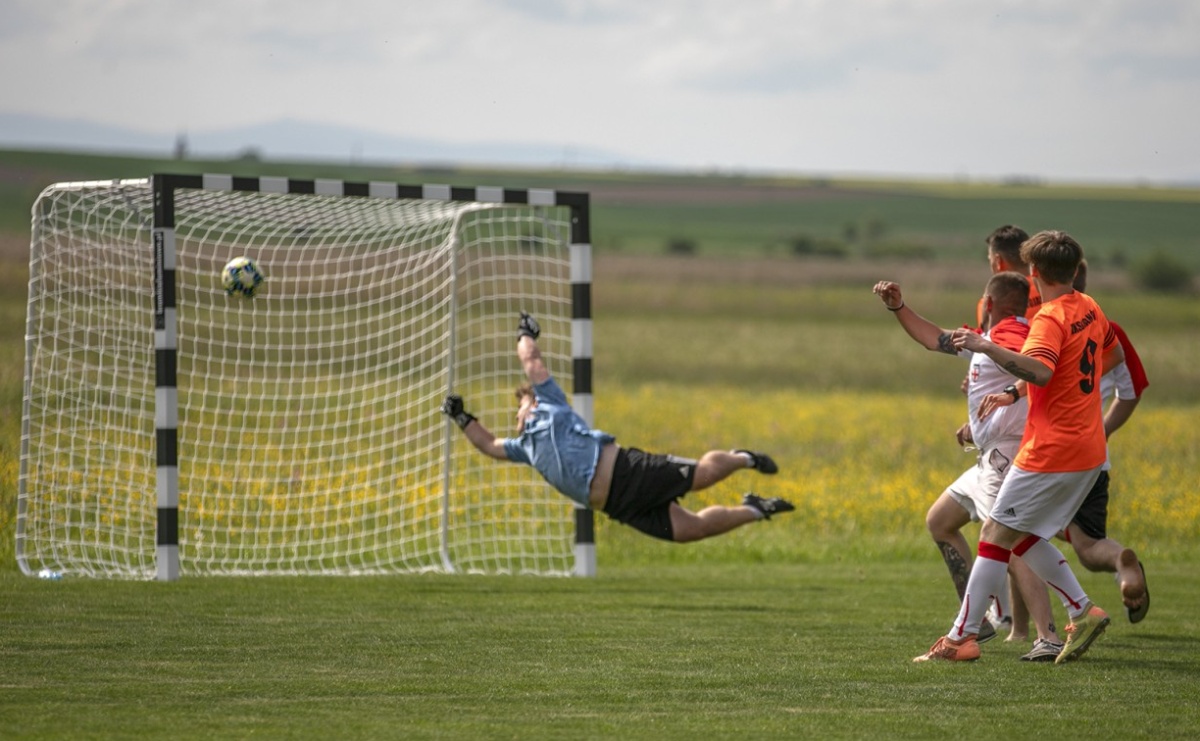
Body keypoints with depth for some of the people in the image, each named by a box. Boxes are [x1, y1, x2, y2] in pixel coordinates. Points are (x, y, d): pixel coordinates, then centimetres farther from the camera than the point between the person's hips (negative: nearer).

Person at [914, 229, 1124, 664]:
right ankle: (1082, 612, 10)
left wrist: (986, 348, -39)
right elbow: (1115, 355, 29)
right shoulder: (1089, 309, 10)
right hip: (1088, 451, 9)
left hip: (1050, 452, -9)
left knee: (997, 533, -5)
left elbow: (1040, 371, -36)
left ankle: (962, 637, -7)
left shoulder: (1050, 319, -16)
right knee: (1025, 537, 17)